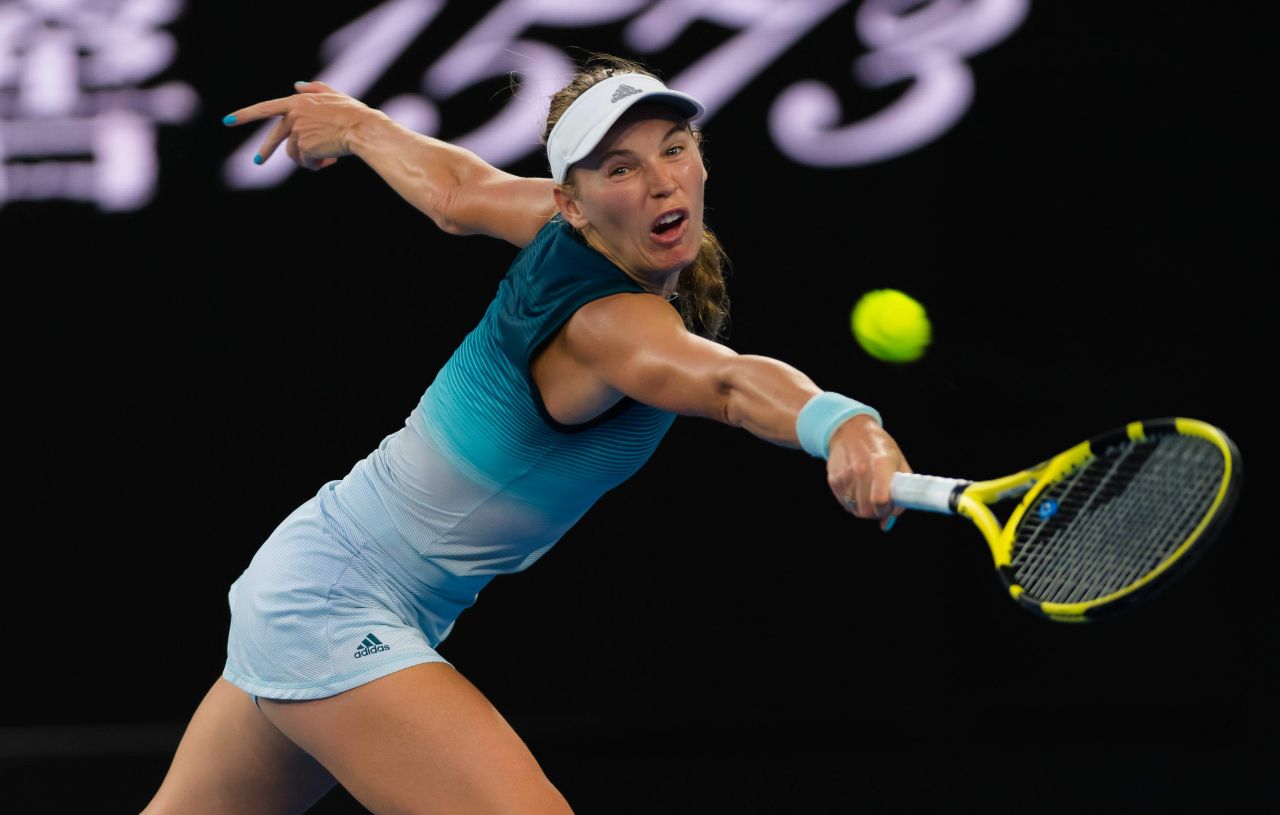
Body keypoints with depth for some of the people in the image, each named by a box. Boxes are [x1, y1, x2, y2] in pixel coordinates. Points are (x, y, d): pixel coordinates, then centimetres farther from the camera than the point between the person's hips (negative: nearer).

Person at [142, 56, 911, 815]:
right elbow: (731, 383, -50)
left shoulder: (566, 230, -5)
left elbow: (458, 189, 13)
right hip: (336, 608, -10)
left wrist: (357, 124, 32)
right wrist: (842, 425, -69)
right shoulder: (610, 320, -29)